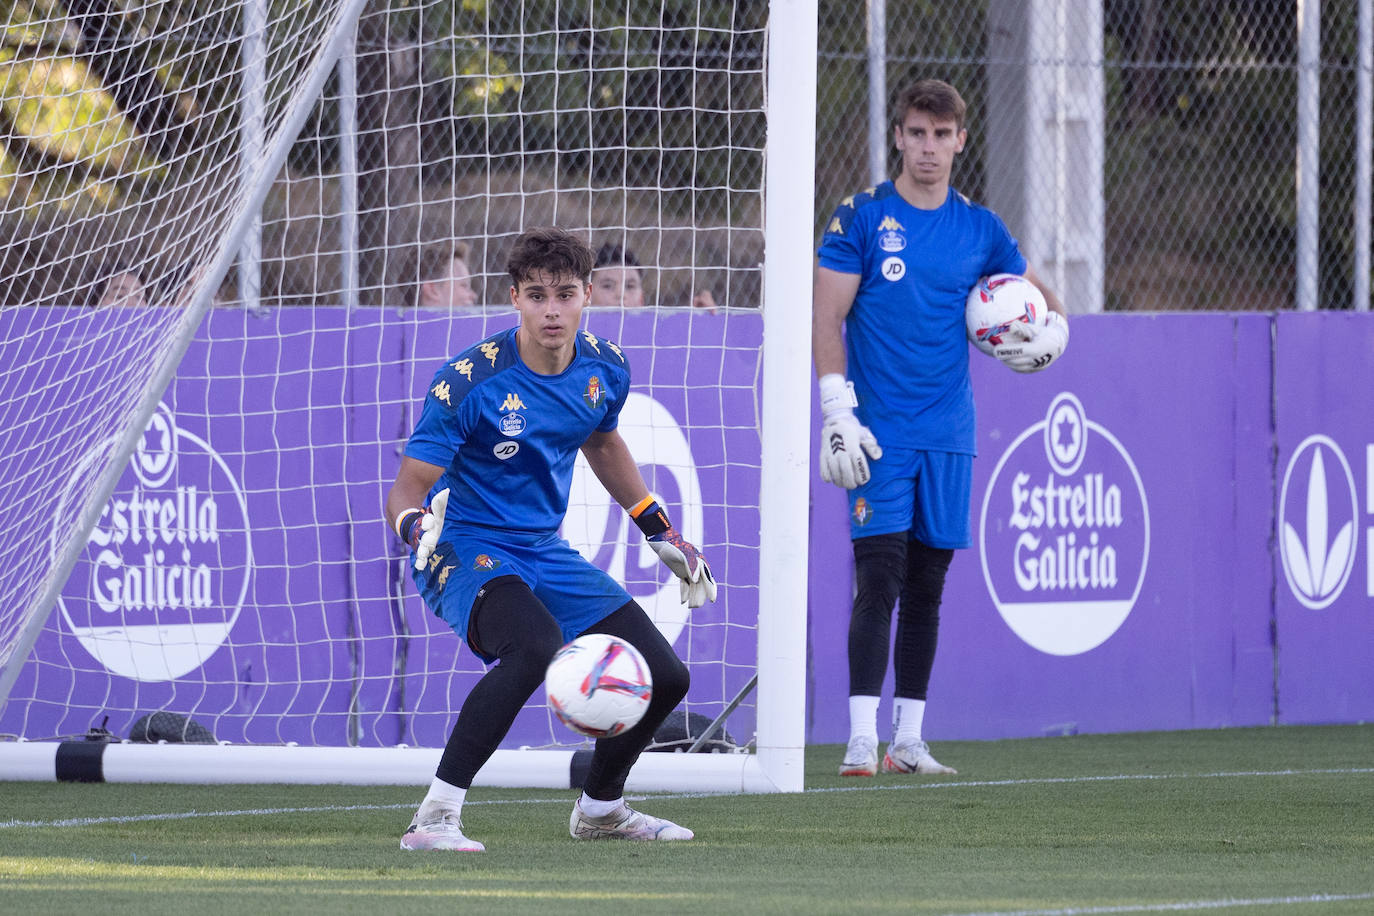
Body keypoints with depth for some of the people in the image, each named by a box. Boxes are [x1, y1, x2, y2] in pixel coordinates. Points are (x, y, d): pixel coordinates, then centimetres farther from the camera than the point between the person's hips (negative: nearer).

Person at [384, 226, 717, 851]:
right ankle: (435, 818, -33)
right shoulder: (469, 382, -20)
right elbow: (406, 493, -19)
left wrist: (663, 535, 24)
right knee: (536, 644, -37)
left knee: (664, 677, 4)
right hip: (465, 548, -7)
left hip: (545, 553, 7)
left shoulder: (604, 368, -2)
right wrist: (419, 529, -42)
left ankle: (600, 808, 32)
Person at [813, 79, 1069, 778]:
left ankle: (909, 739, 12)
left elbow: (1045, 303, 21)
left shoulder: (979, 229, 9)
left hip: (948, 433, 4)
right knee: (878, 583, -11)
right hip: (879, 432, -4)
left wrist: (1048, 338, -3)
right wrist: (838, 415, -13)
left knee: (926, 590, 7)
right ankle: (862, 740, -12)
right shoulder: (862, 218, -1)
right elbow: (827, 319, -4)